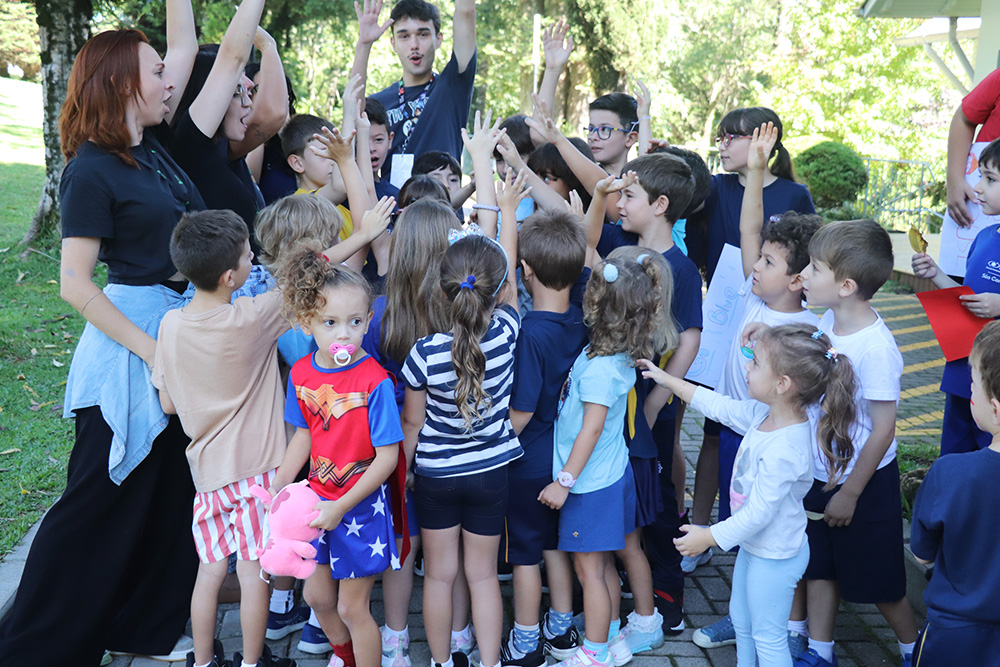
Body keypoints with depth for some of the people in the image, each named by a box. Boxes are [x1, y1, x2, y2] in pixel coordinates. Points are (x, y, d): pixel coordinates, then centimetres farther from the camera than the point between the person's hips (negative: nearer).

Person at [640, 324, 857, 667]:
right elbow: (719, 405, 7)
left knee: (767, 637, 10)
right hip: (754, 546, 9)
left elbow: (758, 513, -30)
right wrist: (668, 380, 11)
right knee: (740, 617, 28)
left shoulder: (783, 450, -36)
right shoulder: (764, 413, -9)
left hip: (775, 559, -9)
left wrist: (709, 537, -18)